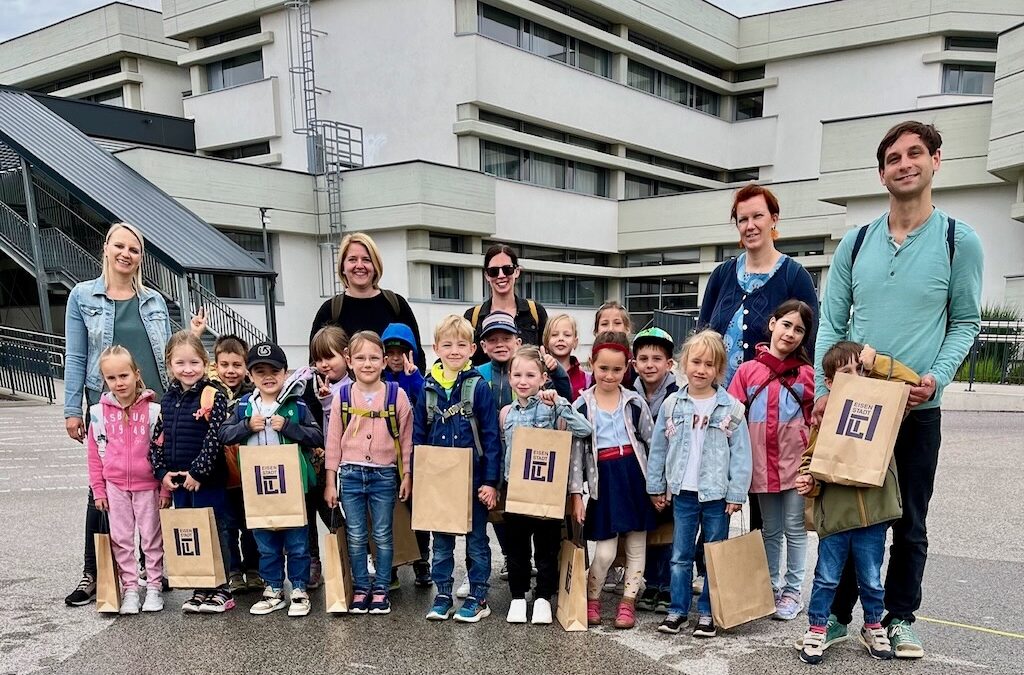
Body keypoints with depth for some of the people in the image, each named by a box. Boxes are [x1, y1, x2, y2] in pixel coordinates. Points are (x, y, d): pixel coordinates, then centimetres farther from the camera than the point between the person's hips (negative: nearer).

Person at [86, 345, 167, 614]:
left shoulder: (153, 410, -9)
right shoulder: (99, 412, -2)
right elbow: (95, 455, 5)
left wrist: (165, 490, -4)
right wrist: (98, 490, 4)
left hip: (148, 485, -2)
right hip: (115, 486, 2)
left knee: (152, 537, 8)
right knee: (121, 539, 9)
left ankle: (154, 587, 19)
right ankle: (129, 589, 19)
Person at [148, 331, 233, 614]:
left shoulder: (213, 397, -11)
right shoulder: (168, 399, 9)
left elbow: (215, 439, -18)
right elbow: (158, 439, 10)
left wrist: (197, 472, -18)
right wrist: (162, 472, 0)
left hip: (207, 480, -6)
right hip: (177, 481, 6)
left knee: (213, 534, 2)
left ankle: (221, 590, 14)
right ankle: (200, 589, 25)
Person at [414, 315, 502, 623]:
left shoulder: (479, 387, -9)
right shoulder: (428, 387, 1)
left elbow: (491, 437, -9)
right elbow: (418, 434, 6)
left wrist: (490, 481, -12)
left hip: (473, 479, -3)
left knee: (476, 541, 10)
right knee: (440, 541, 14)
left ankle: (478, 598, 22)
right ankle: (442, 596, 26)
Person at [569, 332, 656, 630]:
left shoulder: (634, 402, 1)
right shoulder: (582, 406, -2)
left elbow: (653, 443, 6)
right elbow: (575, 451, -1)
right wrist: (576, 494, -4)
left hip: (635, 478, 2)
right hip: (604, 481, -2)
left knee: (636, 546, 9)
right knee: (605, 552, -2)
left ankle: (628, 602, 25)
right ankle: (592, 599, 23)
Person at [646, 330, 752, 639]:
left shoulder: (731, 408, -6)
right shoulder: (672, 404, 0)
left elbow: (741, 454, -5)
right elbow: (658, 448, 5)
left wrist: (736, 494, -8)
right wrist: (656, 487, 5)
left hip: (717, 494, -2)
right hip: (683, 493, 2)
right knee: (680, 556, 10)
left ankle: (708, 612, 22)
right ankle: (678, 609, 22)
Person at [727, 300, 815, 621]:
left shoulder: (807, 374, -1)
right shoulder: (748, 370, 0)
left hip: (795, 462, -1)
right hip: (763, 463, 1)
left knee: (794, 528, 7)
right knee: (770, 530, 14)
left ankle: (792, 591, 20)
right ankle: (771, 587, 27)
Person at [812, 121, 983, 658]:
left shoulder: (960, 241, -1)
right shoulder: (855, 243, 4)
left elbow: (965, 324, 2)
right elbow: (831, 323, 5)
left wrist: (937, 377, -14)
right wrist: (823, 390, -5)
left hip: (917, 410, -1)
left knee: (909, 522, 10)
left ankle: (900, 618, 26)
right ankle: (836, 613, 22)